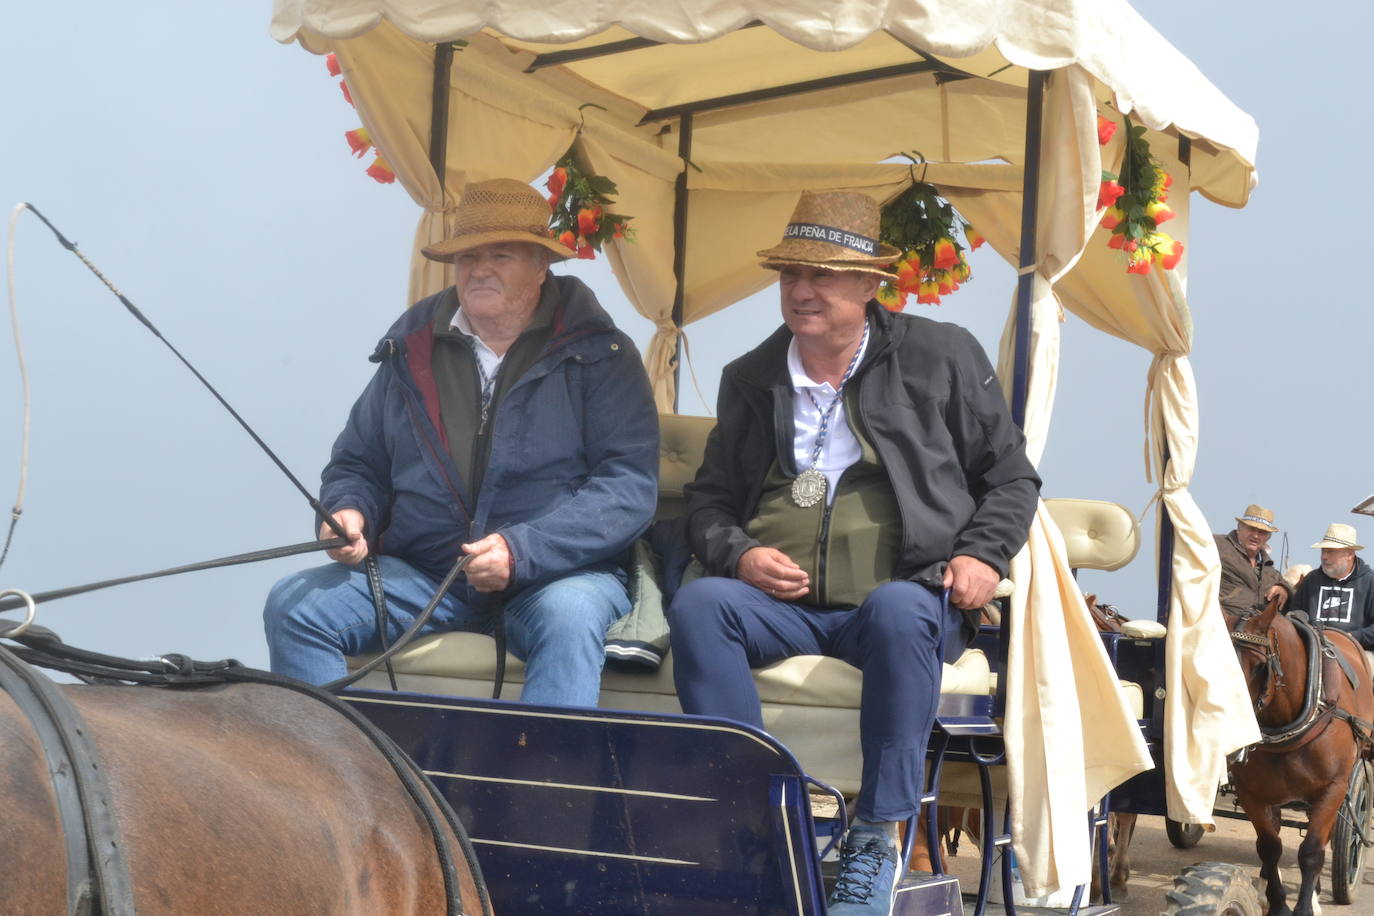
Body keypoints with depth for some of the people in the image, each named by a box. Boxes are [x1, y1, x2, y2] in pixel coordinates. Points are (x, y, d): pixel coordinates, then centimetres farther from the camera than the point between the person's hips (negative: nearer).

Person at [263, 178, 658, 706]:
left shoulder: (598, 355, 0)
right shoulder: (411, 350, 12)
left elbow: (630, 484, -10)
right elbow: (357, 464, 21)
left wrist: (521, 551, -21)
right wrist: (348, 513, -4)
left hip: (557, 574, -3)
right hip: (419, 573, 4)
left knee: (568, 616, -37)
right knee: (293, 606, -17)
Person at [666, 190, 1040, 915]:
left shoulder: (943, 357, 9)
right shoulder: (749, 379, 17)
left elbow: (1011, 478, 13)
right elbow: (709, 498, 21)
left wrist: (985, 555, -5)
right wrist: (737, 555, 0)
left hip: (904, 599, -2)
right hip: (779, 603, 3)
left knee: (898, 610, -39)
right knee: (697, 603, -29)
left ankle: (877, 841, -29)